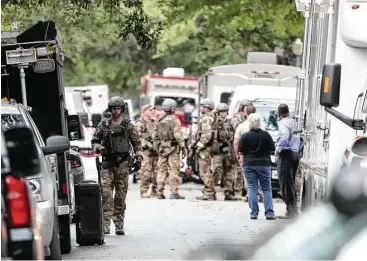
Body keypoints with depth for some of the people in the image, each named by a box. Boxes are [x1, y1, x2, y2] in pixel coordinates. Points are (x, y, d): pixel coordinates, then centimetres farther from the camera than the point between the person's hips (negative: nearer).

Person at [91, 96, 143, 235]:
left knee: (121, 194, 1)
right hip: (107, 163, 0)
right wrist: (100, 148, -7)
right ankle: (106, 223, -12)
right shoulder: (103, 125, 8)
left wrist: (139, 158, 0)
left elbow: (137, 143, 11)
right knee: (106, 192, -11)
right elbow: (94, 141, 13)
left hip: (123, 163, 0)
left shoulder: (128, 125, 7)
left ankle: (119, 225, 7)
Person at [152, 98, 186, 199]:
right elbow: (177, 135, -16)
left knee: (162, 170, 9)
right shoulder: (174, 119, -10)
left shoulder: (159, 119, 9)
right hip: (172, 147, -6)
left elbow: (154, 134, 11)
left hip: (161, 148, 6)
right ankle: (174, 193, -5)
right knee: (173, 170, -3)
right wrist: (183, 146, -9)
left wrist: (157, 146, 20)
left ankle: (160, 193, 8)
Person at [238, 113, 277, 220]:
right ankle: (269, 213, -1)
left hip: (249, 164, 0)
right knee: (267, 189, 6)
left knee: (252, 189, 5)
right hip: (264, 164, 0)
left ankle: (254, 213, 1)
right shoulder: (266, 135, -3)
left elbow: (241, 152, -3)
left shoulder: (245, 136, -6)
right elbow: (272, 149, 4)